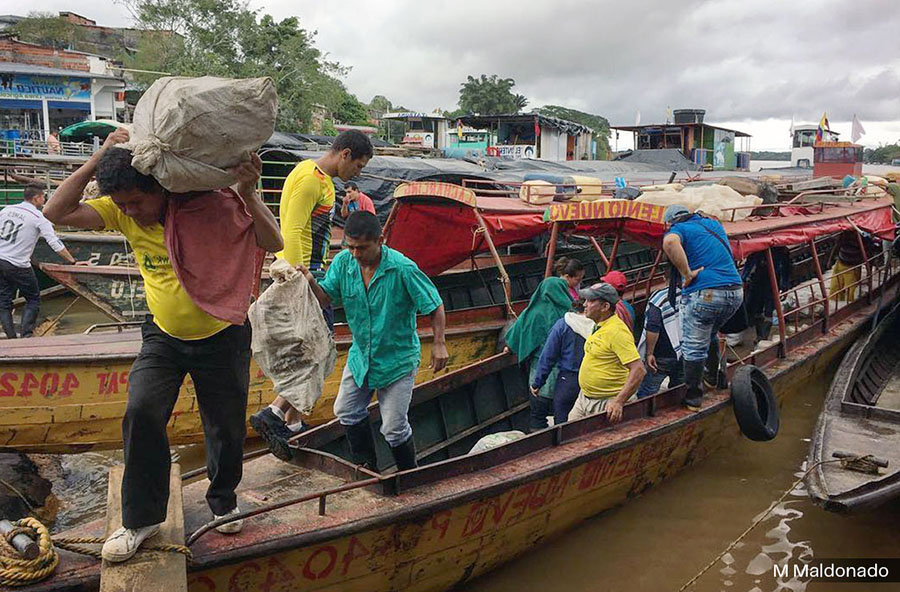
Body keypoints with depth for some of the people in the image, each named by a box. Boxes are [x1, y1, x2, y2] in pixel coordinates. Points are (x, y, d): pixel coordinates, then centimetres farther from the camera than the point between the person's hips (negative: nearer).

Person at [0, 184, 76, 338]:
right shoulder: (39, 217, -8)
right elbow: (55, 243, -13)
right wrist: (73, 261, -10)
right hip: (18, 266, -5)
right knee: (33, 300, 9)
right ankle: (26, 334, -1)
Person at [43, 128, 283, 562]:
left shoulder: (209, 206, -24)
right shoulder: (123, 213, -10)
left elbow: (274, 244, -31)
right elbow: (57, 213, -18)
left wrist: (248, 195, -45)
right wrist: (97, 161, -26)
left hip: (222, 336, -2)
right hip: (163, 336, 3)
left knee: (226, 428, 9)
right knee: (141, 413, -17)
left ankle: (223, 501, 38)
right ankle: (142, 518, 2)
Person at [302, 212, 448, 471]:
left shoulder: (403, 269, -23)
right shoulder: (343, 262, -9)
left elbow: (435, 305, -15)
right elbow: (326, 298, -4)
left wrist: (439, 344, -19)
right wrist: (311, 282, -24)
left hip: (397, 359, -6)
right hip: (361, 355, 6)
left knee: (394, 427, -1)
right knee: (346, 412, 13)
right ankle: (367, 467, 34)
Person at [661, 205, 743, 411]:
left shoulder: (678, 229, 1)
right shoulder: (714, 224, 22)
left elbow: (670, 242, -24)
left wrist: (687, 274, -17)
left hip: (703, 294, -7)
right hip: (736, 293, 7)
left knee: (694, 347, 6)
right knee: (710, 335, 30)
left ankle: (693, 398, 12)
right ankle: (716, 378, 41)